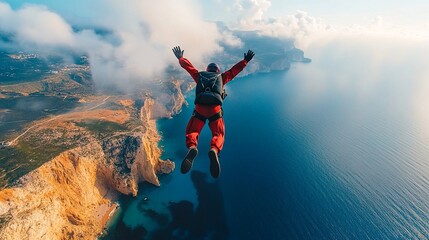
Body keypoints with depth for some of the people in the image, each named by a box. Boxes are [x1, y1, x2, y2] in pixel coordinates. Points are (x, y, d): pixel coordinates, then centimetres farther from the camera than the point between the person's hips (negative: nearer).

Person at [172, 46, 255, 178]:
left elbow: (188, 66, 33)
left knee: (192, 131, 8)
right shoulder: (221, 77, 23)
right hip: (215, 109, 0)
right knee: (218, 134, 6)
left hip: (199, 108, 1)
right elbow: (234, 70, 24)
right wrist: (245, 60, 35)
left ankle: (192, 148, -27)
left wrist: (180, 58, 50)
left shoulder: (199, 76, 25)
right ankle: (214, 150, -29)